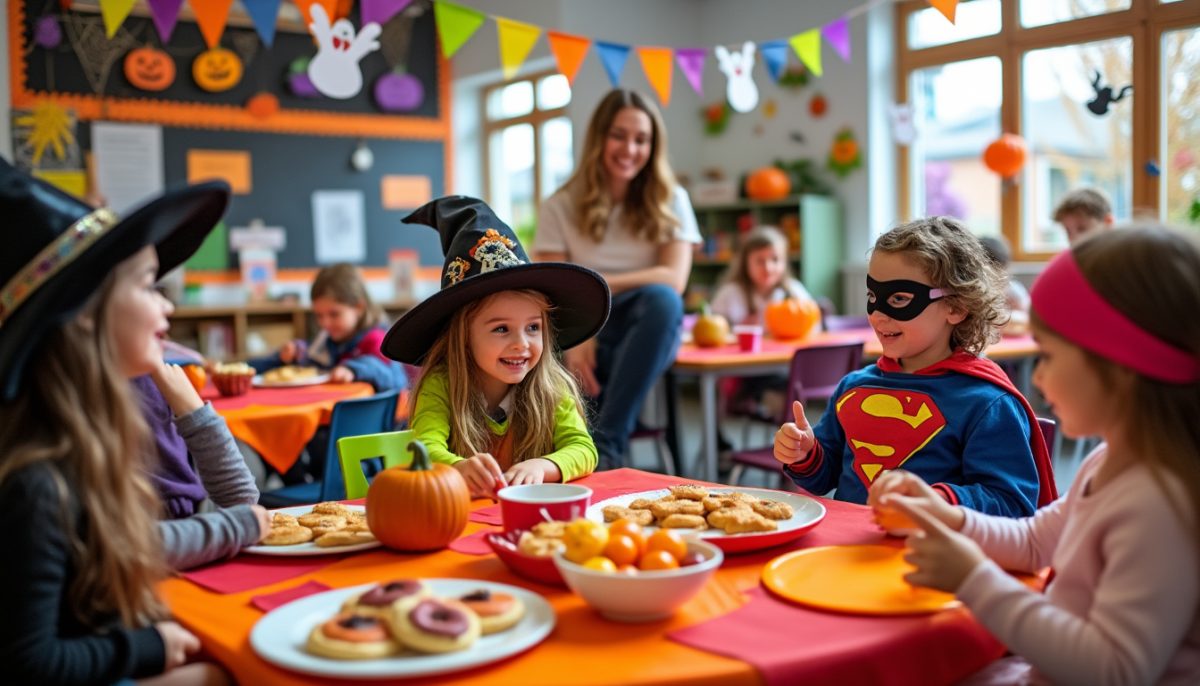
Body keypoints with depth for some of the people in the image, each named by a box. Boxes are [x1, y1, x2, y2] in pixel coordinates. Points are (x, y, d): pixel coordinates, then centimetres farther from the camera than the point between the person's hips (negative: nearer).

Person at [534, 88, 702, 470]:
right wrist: (574, 340, -24)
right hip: (585, 335, 0)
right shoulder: (560, 207, 5)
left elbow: (674, 279, -8)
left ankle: (606, 443, -35)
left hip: (647, 336, 0)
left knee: (662, 299, -36)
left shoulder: (670, 202, 6)